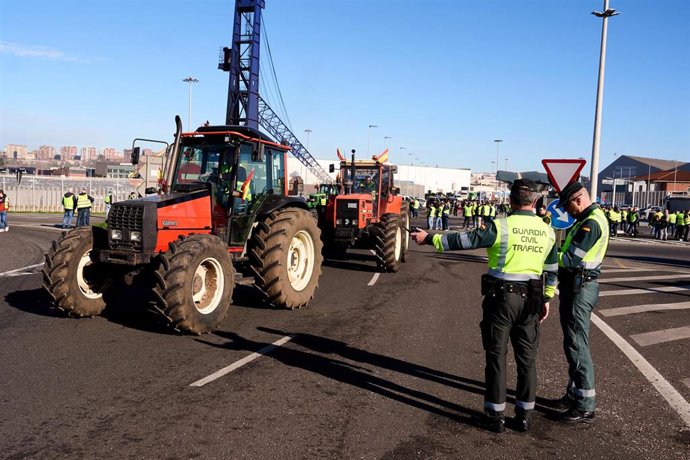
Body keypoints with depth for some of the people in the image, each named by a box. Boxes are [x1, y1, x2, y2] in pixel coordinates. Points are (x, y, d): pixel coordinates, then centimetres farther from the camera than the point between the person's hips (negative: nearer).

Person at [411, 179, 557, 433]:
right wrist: (547, 299, 23)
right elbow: (552, 270, 12)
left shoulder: (501, 226, -13)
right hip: (531, 298, 5)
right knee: (527, 357, 13)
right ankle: (525, 414, 21)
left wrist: (430, 238, -7)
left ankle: (495, 414, 12)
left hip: (500, 297, -4)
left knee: (496, 355, 6)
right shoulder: (547, 231, 4)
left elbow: (465, 240, -15)